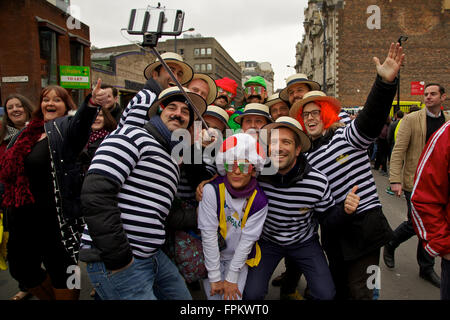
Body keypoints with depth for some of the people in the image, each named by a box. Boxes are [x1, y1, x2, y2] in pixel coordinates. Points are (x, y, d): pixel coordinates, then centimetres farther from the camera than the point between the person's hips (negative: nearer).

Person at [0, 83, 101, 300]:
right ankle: (51, 297, 41)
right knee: (21, 268, 20)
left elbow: (80, 122, -30)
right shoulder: (28, 133, 12)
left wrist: (91, 103, -51)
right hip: (25, 217, 8)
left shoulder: (65, 128, -6)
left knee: (60, 270, 4)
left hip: (58, 216, -7)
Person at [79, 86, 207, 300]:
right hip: (114, 262, -9)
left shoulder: (171, 160, 18)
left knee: (182, 296, 21)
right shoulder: (132, 136, -11)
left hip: (152, 257, 10)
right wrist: (118, 258, -21)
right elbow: (96, 194, -23)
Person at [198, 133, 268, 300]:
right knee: (214, 296, -1)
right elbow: (208, 234, -19)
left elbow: (247, 240, -13)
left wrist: (231, 279, -10)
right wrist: (215, 278, -15)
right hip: (211, 256, -1)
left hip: (238, 258, 1)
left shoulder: (258, 200, -16)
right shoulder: (212, 190, -22)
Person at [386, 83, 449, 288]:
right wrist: (395, 180, -18)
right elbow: (398, 151, -11)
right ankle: (390, 245, 29)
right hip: (415, 181, -4)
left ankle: (426, 269, 26)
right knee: (415, 223, 0)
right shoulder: (411, 119, -6)